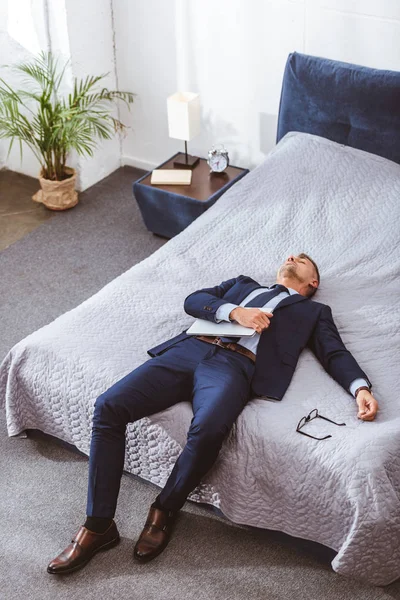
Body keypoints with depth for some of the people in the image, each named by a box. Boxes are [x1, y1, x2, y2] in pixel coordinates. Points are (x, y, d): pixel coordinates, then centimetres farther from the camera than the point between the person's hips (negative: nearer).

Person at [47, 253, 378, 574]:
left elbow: (336, 353, 13)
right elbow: (193, 300, 20)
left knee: (208, 429, -37)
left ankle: (164, 511, -8)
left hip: (236, 365, -3)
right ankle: (99, 526, -12)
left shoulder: (314, 311, 29)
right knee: (109, 406, -19)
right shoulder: (243, 284, 36)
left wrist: (361, 387, -8)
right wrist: (235, 311, 0)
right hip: (189, 349, 3)